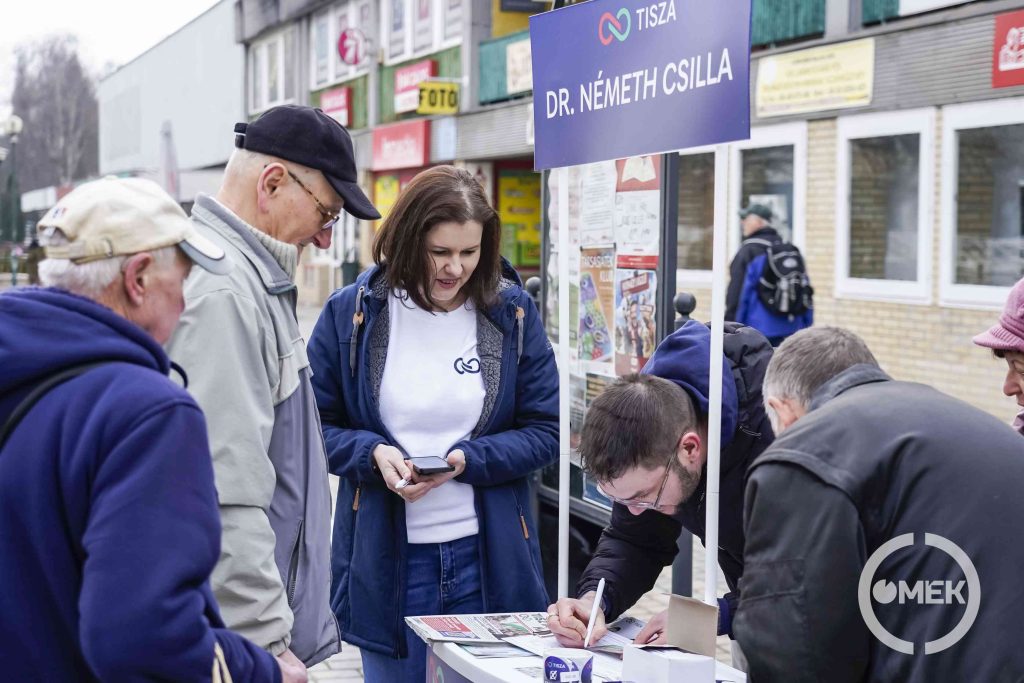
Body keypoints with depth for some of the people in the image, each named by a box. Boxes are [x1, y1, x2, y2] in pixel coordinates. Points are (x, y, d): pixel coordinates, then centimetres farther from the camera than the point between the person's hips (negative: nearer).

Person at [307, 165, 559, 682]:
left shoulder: (513, 313, -1)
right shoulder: (352, 312, -3)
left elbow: (545, 433, 0)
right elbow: (316, 425, 2)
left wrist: (467, 460, -16)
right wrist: (373, 453, -17)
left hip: (488, 560, 1)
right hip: (386, 562, -1)